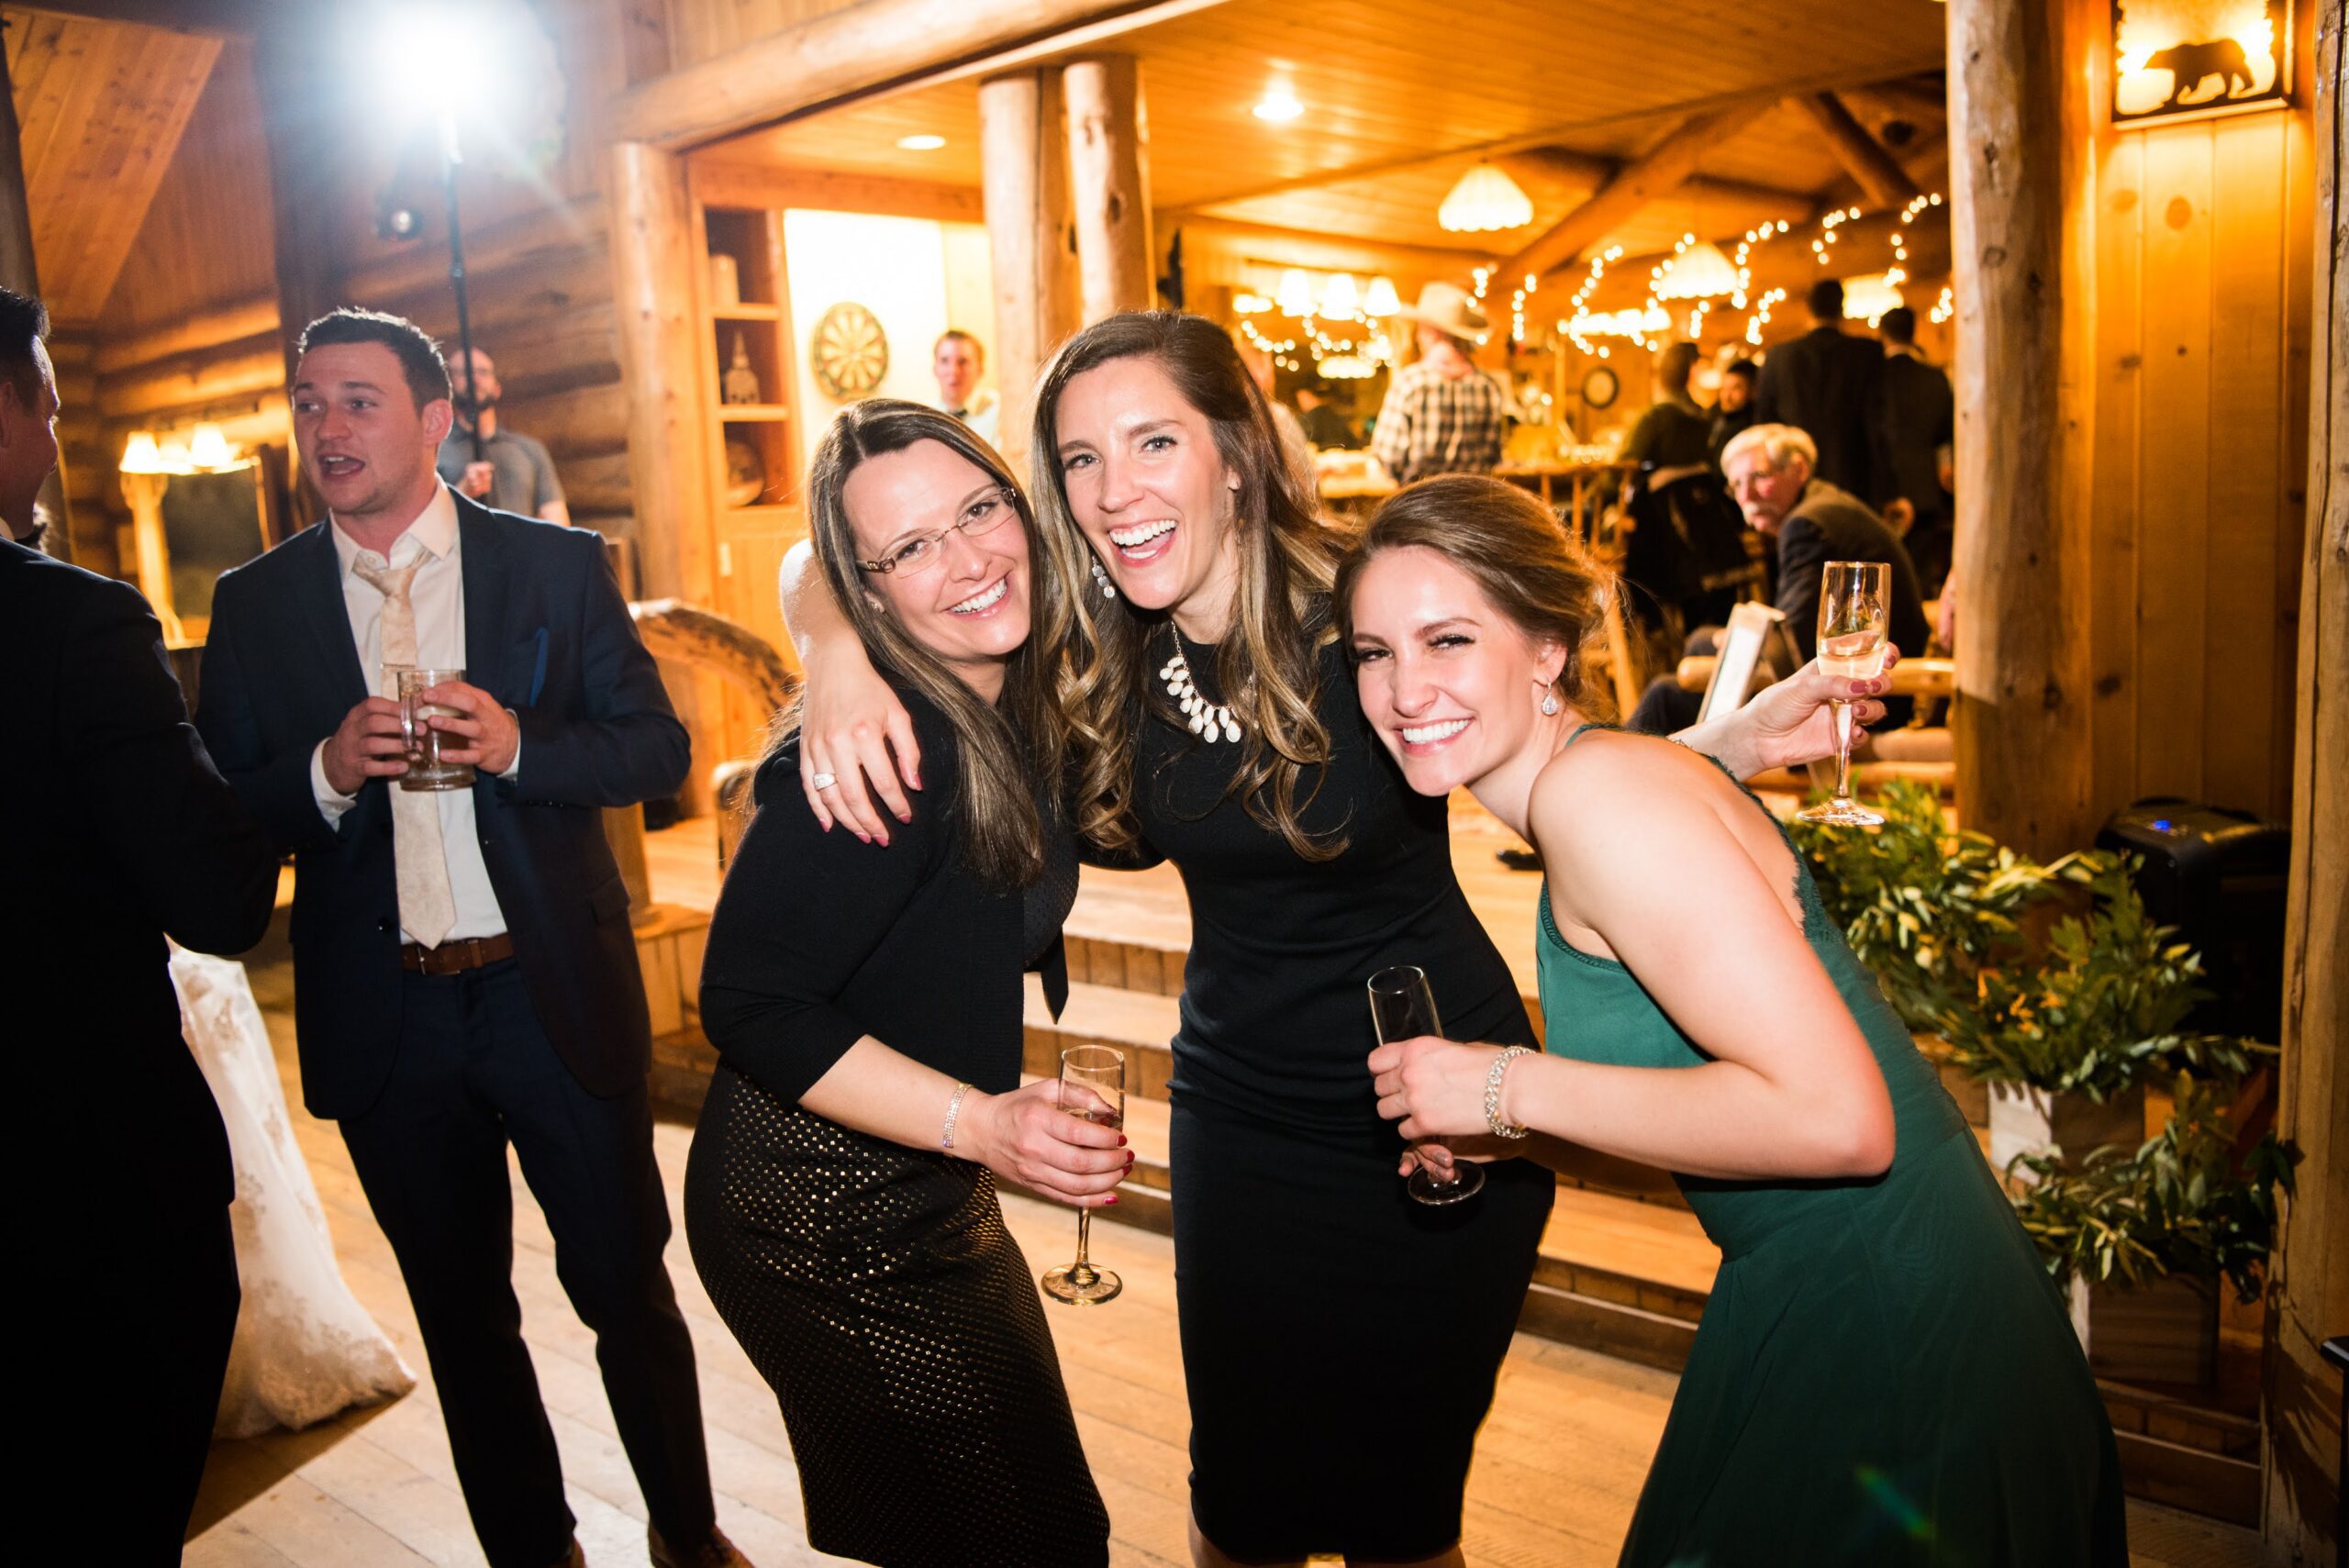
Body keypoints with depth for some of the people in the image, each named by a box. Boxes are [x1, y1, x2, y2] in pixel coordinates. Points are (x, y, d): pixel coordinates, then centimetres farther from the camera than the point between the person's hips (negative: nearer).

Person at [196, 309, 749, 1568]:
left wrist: (518, 743, -19)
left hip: (558, 996, -1)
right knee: (462, 1319, 17)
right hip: (383, 1023, 2)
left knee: (628, 1287, 10)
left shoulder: (558, 566, 0)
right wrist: (327, 771, -17)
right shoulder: (255, 604, 4)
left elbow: (658, 748, -2)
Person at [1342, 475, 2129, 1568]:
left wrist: (1511, 1087, -21)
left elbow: (1834, 1116, -28)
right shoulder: (1590, 779, 7)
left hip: (1873, 1341, -9)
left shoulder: (1599, 791, -22)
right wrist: (1495, 1125, 6)